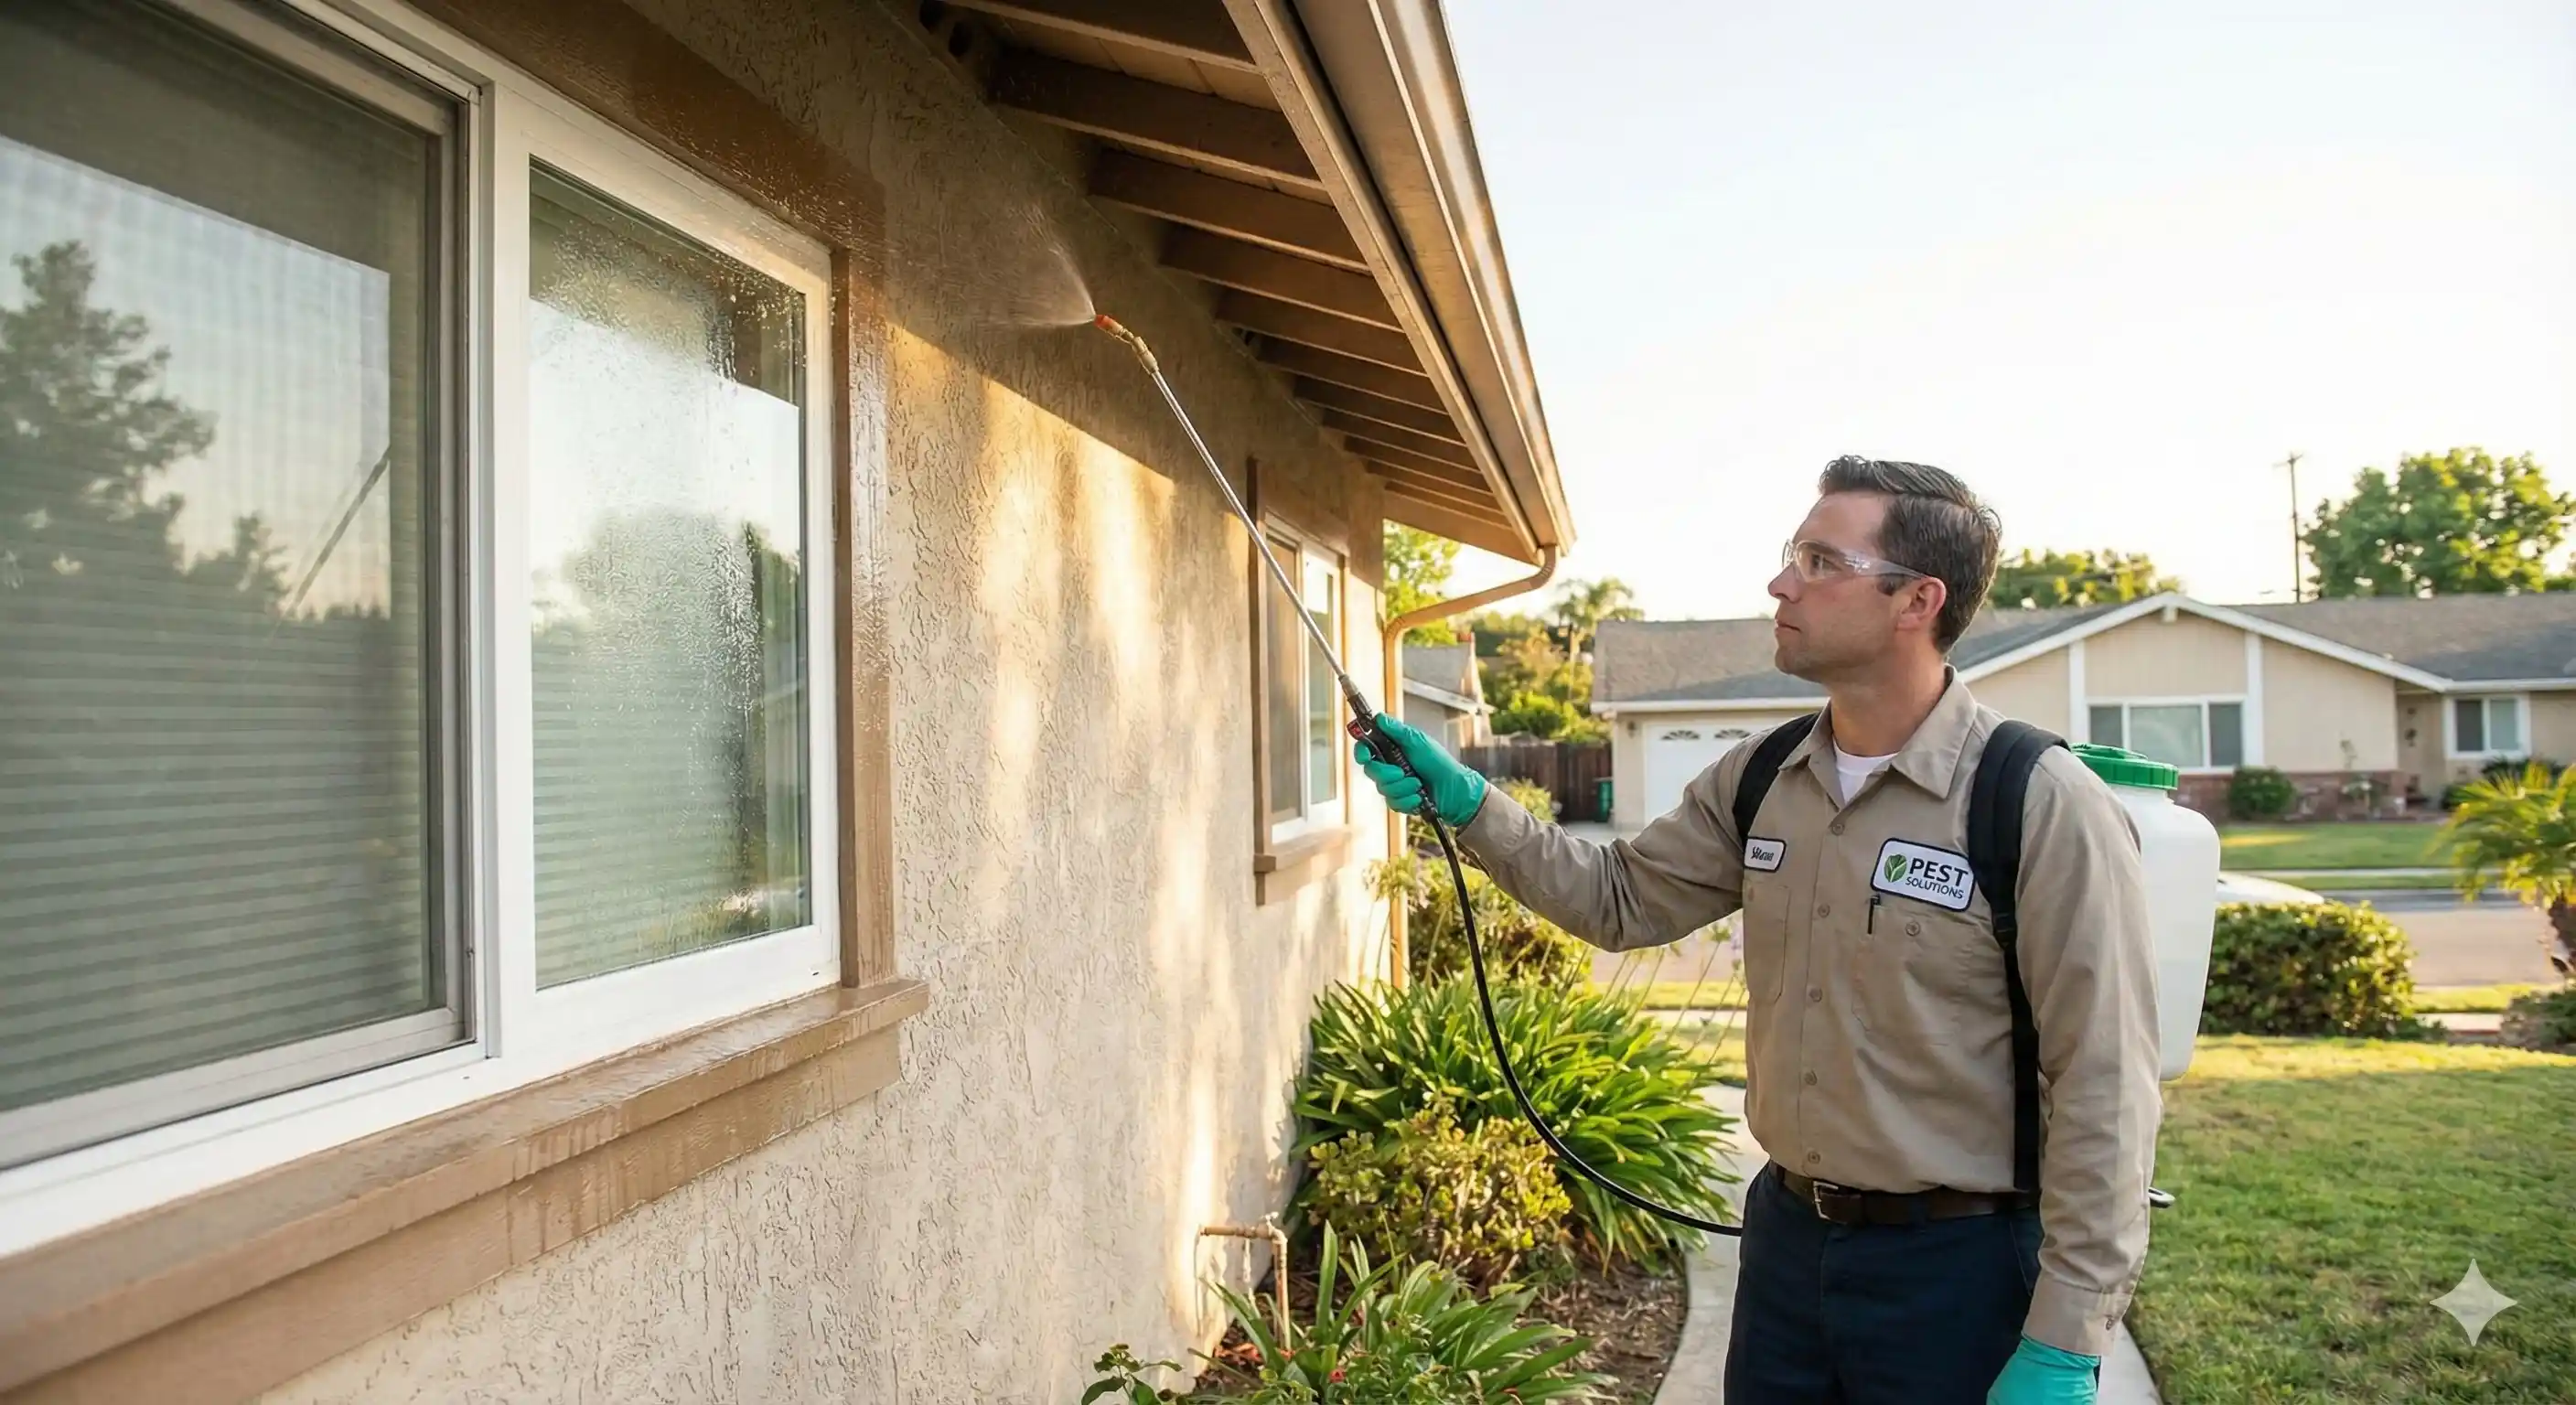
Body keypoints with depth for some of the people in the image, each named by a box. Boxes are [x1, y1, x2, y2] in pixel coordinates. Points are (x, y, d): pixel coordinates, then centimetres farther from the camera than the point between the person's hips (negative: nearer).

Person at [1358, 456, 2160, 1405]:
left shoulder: (2041, 805, -18)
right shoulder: (1758, 781, 2)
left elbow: (2102, 1092, -17)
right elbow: (1621, 899, 10)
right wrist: (1467, 805, -2)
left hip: (1956, 1265, -5)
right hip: (1786, 1234, 6)